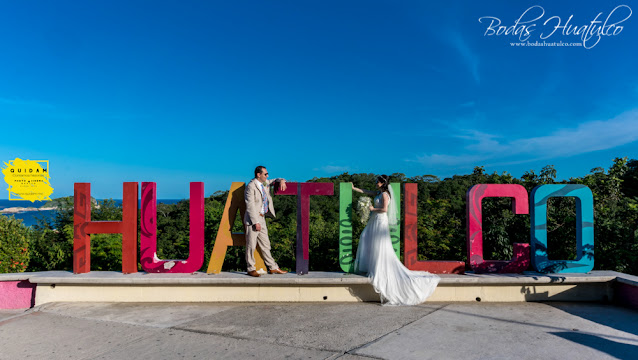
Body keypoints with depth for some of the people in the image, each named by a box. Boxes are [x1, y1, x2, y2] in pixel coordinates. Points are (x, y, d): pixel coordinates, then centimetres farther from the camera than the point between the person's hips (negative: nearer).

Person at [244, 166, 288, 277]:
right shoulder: (251, 186, -13)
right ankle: (250, 269, 12)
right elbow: (250, 206, -17)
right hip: (252, 219, -8)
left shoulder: (265, 183, 10)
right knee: (251, 245, 0)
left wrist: (281, 181, 1)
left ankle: (273, 268, 18)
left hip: (261, 218, 8)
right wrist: (255, 222, -20)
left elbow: (275, 180, 27)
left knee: (265, 244, 13)